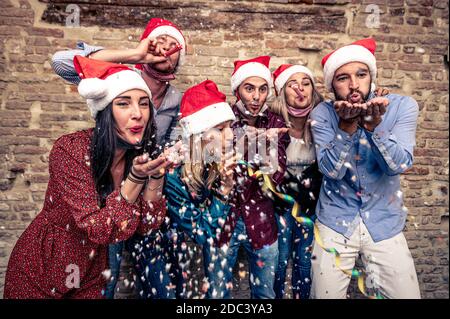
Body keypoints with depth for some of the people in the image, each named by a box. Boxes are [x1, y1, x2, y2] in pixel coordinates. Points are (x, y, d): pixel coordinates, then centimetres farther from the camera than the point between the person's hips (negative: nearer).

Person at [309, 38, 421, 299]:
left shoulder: (402, 106, -9)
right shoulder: (322, 114, -11)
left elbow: (399, 166, -16)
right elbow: (331, 170, -17)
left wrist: (375, 125, -31)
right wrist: (345, 126, -31)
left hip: (385, 225, 1)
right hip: (335, 224, 0)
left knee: (405, 293, 6)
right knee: (325, 295, 10)